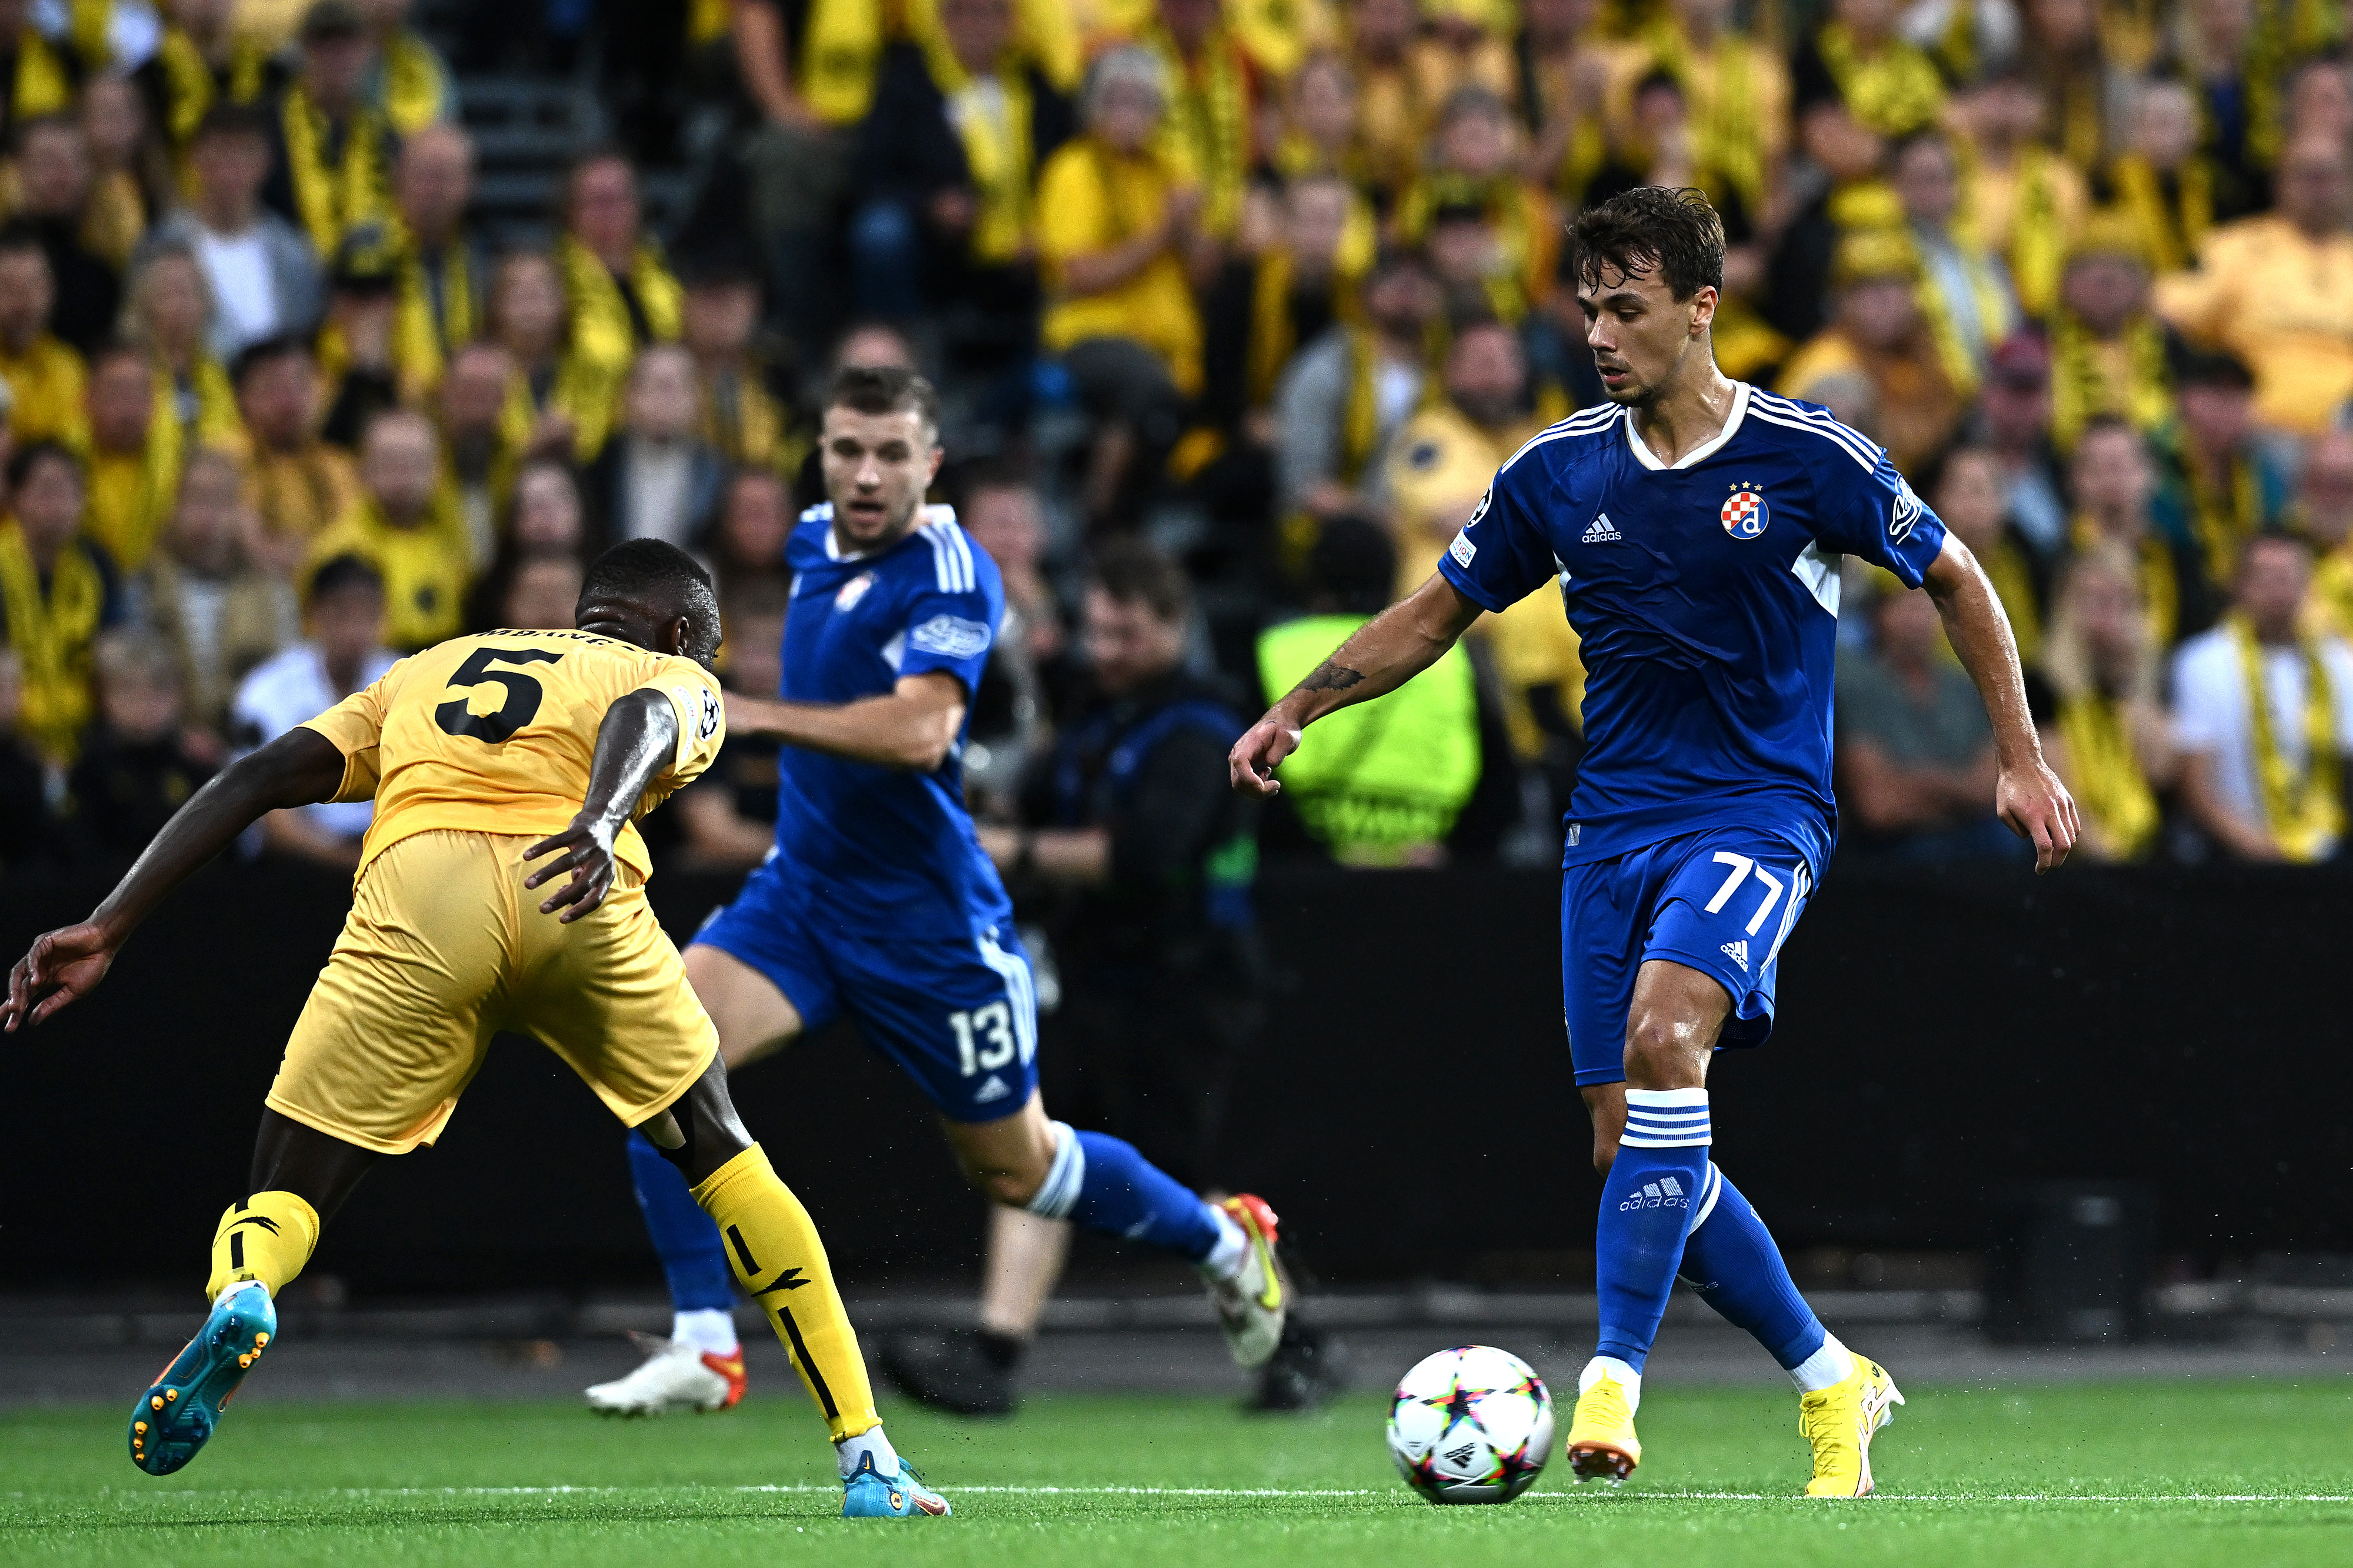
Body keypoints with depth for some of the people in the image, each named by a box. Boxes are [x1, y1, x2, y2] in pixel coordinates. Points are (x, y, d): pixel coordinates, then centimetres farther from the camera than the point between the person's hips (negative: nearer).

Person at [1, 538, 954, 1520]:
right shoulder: (676, 679, 30)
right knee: (720, 1153, 20)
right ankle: (867, 1462, 15)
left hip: (415, 887, 1)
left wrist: (106, 932, 17)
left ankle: (240, 1294, -30)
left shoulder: (425, 674, 38)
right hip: (578, 889, -1)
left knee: (282, 1204, 7)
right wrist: (599, 823, -19)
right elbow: (642, 719, 3)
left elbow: (259, 778, 23)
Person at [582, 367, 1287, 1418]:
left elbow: (920, 732, -34)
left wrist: (753, 713, -38)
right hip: (800, 888, 6)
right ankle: (703, 1351, -19)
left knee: (1013, 1167, 9)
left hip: (926, 919, -6)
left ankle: (1224, 1241, 36)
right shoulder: (814, 544, 5)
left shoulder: (951, 575, -19)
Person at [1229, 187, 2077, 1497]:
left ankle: (1614, 1381, -30)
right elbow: (1437, 614, 15)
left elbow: (1955, 580, 6)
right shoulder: (1561, 471, 5)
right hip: (1613, 827, 5)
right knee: (1627, 1147, 0)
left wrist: (2023, 757, 3)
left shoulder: (1807, 457, -6)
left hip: (1758, 813, -5)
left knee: (1663, 1039, -31)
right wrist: (1298, 710, 4)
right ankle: (1834, 1384, 17)